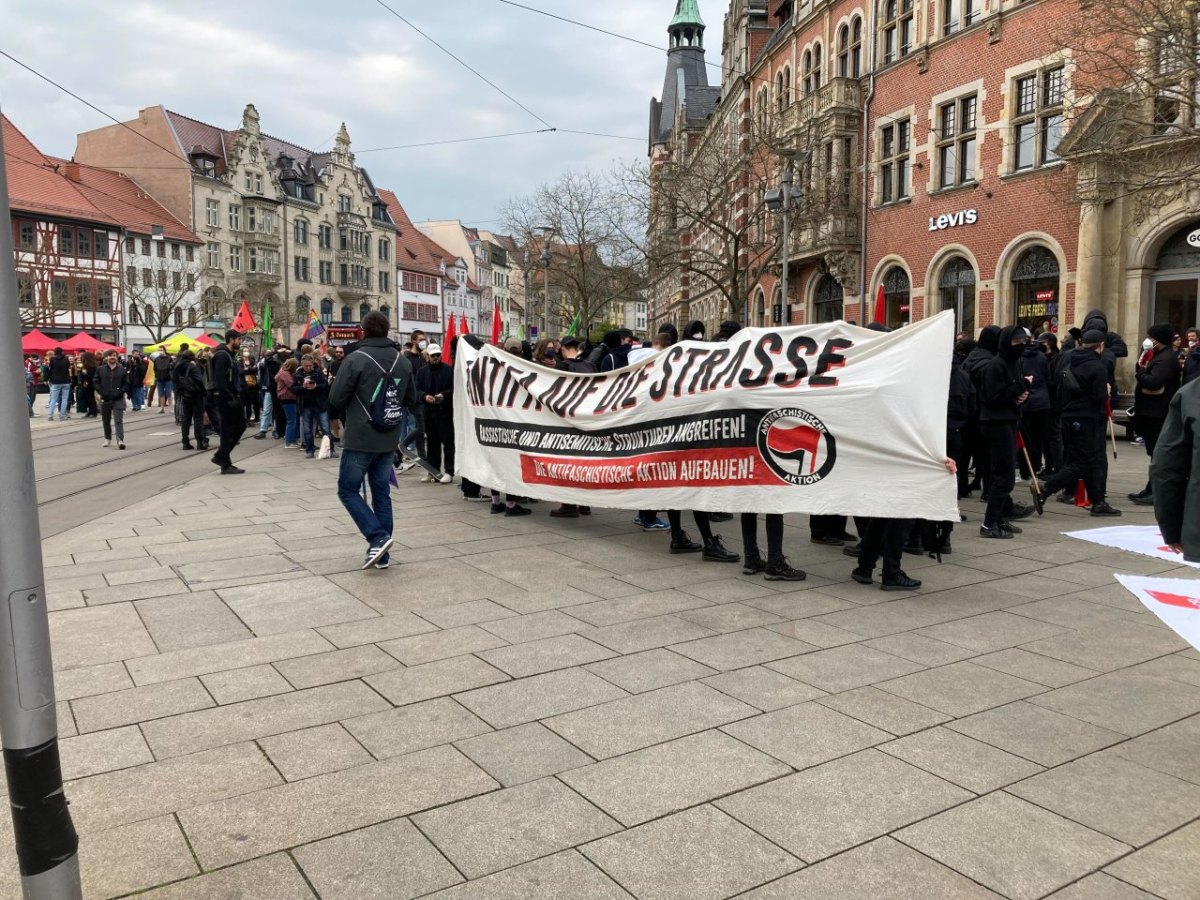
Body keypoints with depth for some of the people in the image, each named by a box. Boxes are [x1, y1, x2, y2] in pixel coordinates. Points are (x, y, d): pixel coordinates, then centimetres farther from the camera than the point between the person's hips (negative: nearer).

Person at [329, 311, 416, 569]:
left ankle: (378, 537, -8)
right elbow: (411, 399, 12)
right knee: (382, 493, 12)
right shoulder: (403, 361, 4)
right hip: (389, 440, 5)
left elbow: (335, 398, -12)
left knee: (348, 490, 7)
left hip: (360, 438, -5)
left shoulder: (355, 359, -13)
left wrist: (349, 414, 8)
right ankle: (381, 554, 13)